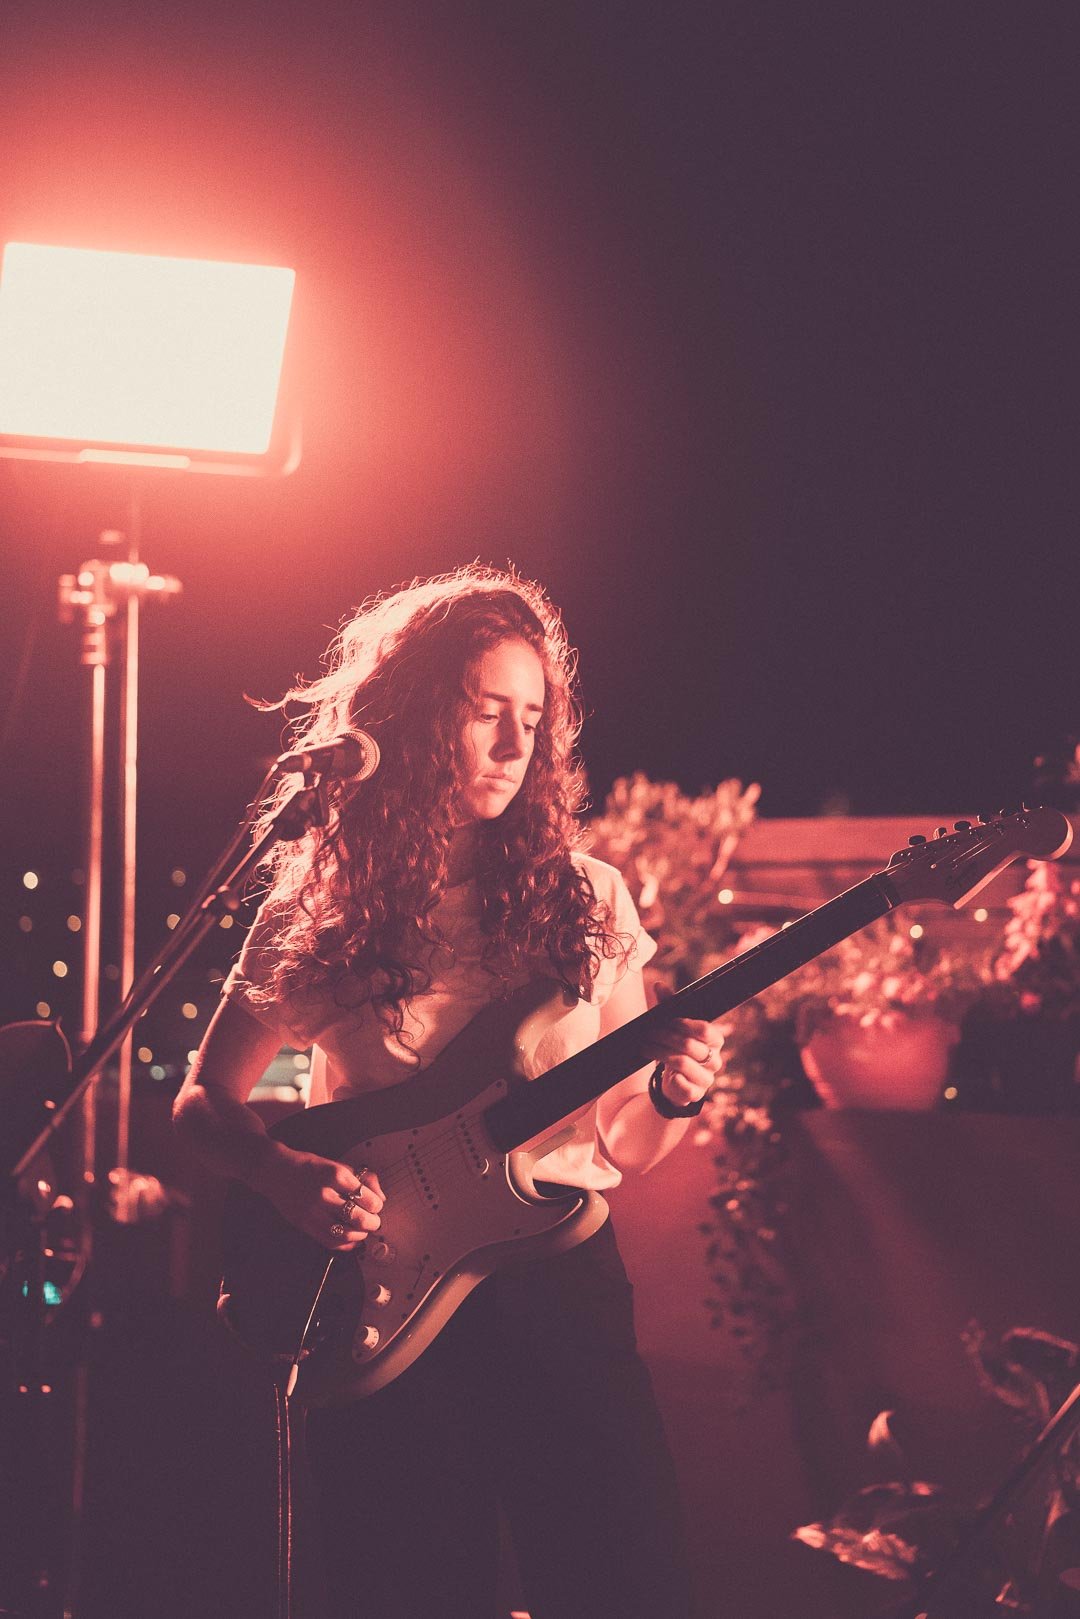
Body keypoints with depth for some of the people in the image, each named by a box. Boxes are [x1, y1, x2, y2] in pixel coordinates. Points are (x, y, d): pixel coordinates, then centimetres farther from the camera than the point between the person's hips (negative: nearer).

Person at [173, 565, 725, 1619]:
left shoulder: (584, 898, 7)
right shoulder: (317, 911, 2)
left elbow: (620, 1145, 10)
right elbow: (203, 1100, 8)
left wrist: (670, 1096, -11)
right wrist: (284, 1173, -11)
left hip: (558, 1268, 1)